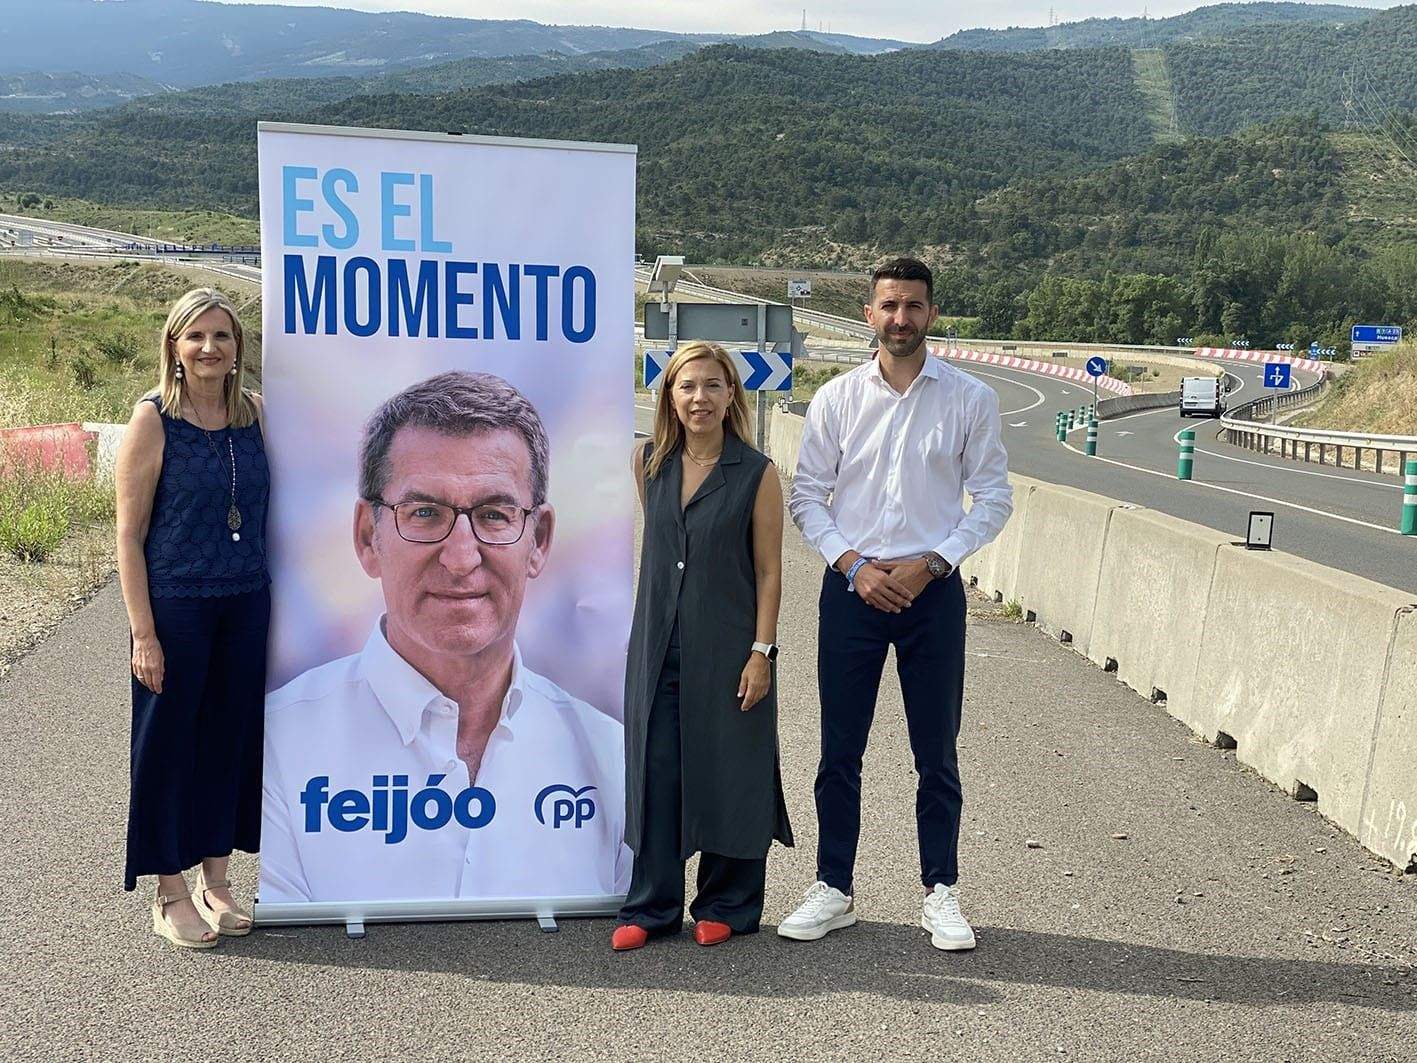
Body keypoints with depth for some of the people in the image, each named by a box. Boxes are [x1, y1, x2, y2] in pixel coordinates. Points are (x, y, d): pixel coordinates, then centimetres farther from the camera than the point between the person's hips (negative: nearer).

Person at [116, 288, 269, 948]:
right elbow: (129, 534, -9)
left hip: (246, 605, 5)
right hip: (176, 607, -4)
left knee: (232, 737, 12)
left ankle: (215, 882, 28)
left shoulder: (253, 412, 5)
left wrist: (269, 601, 7)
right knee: (170, 742, 5)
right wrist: (144, 633, -13)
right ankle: (171, 897, 21)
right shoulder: (153, 420, -8)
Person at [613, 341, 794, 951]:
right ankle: (651, 906, 20)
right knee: (655, 770, 7)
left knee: (727, 773, 5)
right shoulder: (649, 464, 6)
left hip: (727, 646, -4)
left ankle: (725, 906, 22)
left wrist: (762, 651, -11)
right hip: (659, 644, 4)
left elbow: (768, 572, -6)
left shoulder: (756, 475, -6)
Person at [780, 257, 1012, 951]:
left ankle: (941, 894, 20)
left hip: (932, 589, -1)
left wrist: (931, 562, -9)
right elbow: (807, 495, 5)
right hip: (851, 587, 1)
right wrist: (853, 563, -8)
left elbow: (993, 498, 3)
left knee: (937, 753, 7)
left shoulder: (969, 399, 2)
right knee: (839, 751, 6)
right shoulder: (836, 398, 4)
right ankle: (833, 891, 18)